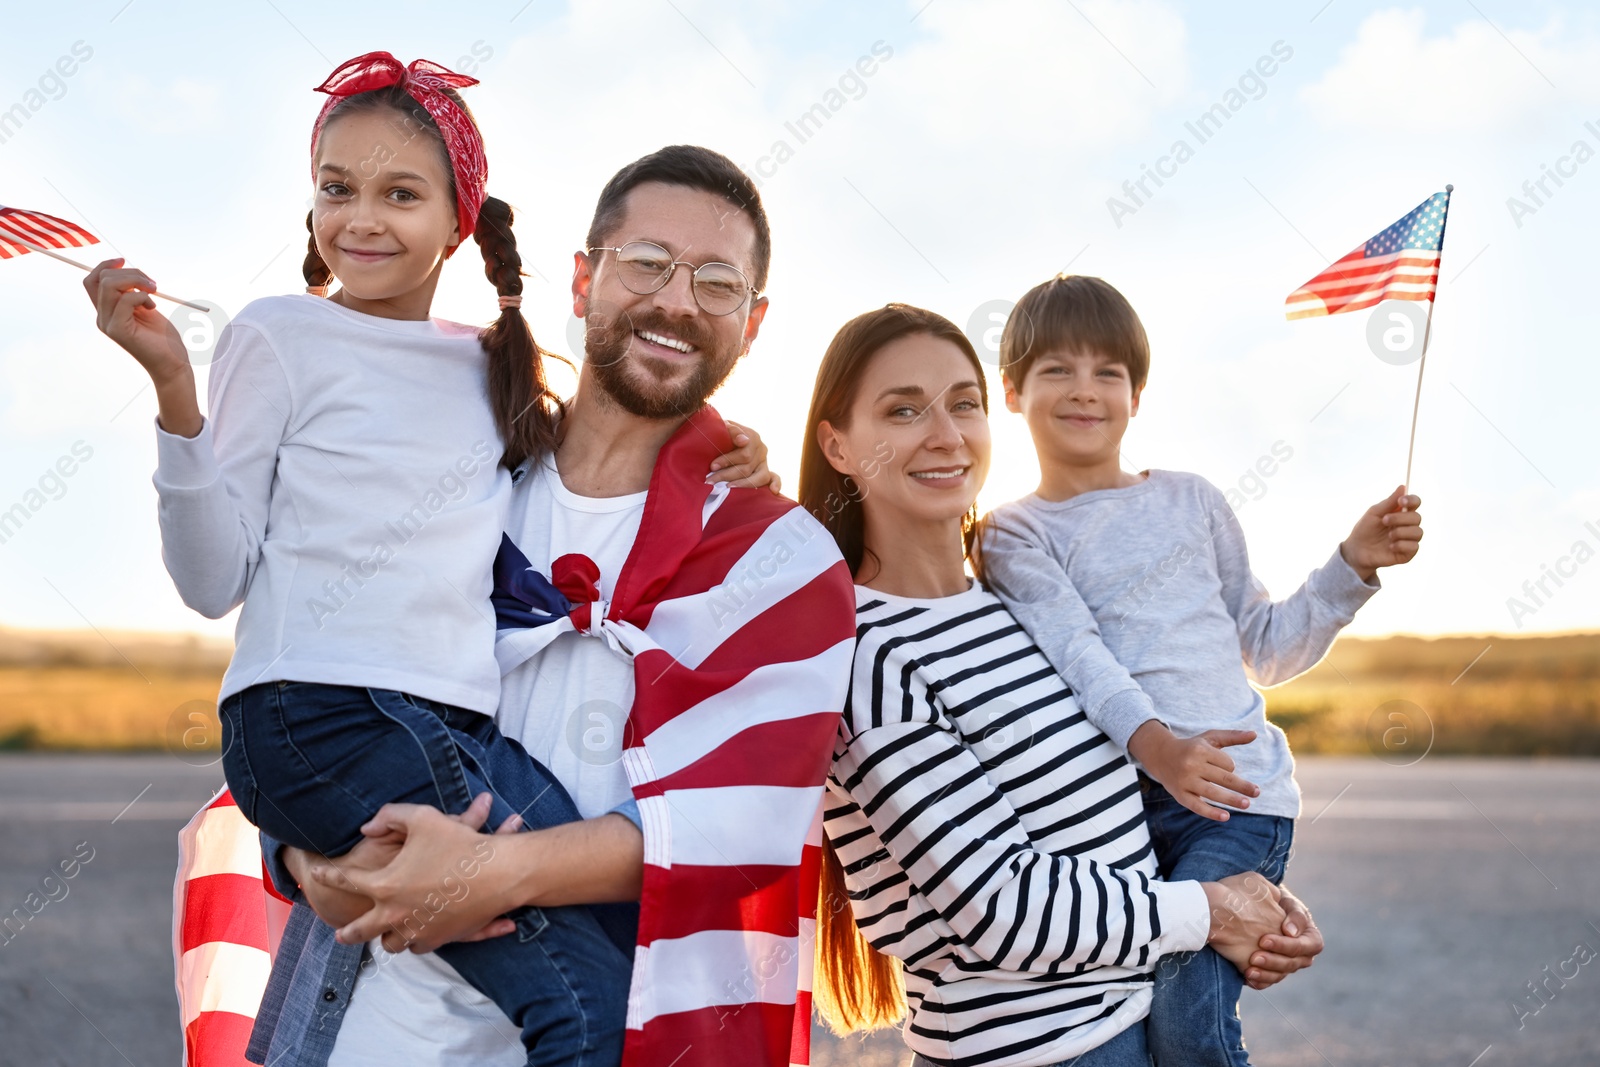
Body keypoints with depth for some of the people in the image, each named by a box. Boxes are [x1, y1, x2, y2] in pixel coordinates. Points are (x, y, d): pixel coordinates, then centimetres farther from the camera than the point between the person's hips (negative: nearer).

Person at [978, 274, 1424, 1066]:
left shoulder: (1191, 501, 16)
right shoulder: (1014, 536, 8)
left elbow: (1266, 648, 23)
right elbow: (1074, 646, -12)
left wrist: (1355, 564, 11)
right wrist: (1151, 741, -30)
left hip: (1236, 796, 0)